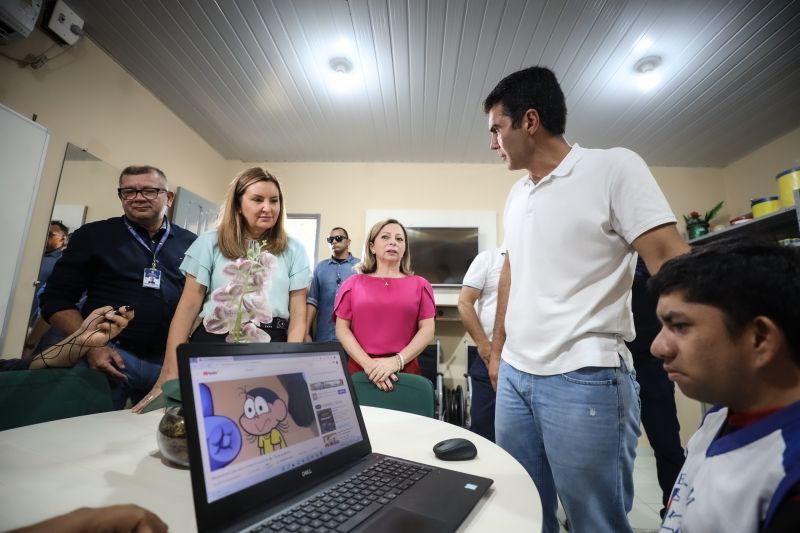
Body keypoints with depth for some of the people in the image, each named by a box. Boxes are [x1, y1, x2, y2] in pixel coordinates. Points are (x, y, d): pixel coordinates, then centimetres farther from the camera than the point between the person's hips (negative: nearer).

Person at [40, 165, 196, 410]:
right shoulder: (94, 235, 3)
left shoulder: (191, 243, 6)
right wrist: (91, 347, -10)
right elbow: (57, 300, 3)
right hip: (108, 356, -1)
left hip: (172, 362, 2)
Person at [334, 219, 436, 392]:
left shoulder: (419, 285, 7)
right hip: (359, 370, 0)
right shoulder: (353, 283, 7)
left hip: (405, 371, 0)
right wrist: (368, 363, -12)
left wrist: (397, 361, -13)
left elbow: (427, 330, 0)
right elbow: (342, 329, 1)